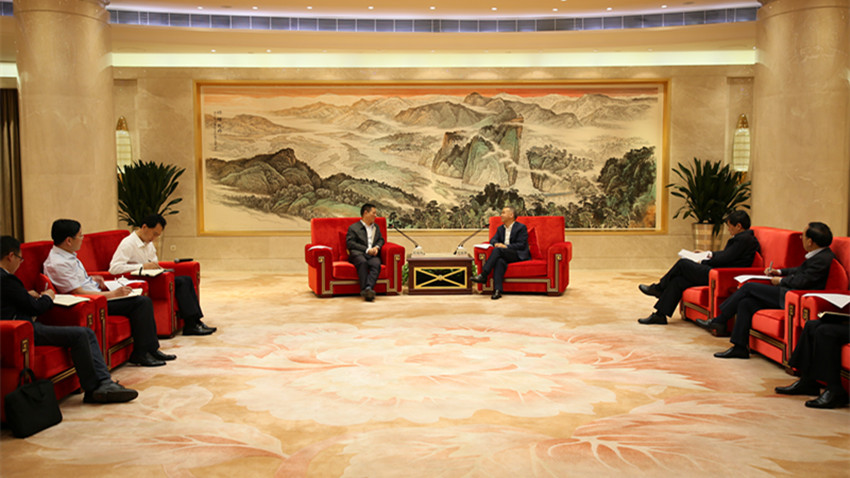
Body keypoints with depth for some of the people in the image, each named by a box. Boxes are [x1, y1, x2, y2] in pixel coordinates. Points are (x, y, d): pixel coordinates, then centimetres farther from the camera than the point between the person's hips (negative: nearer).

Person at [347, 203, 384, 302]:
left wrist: (377, 247, 0)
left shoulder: (376, 227, 33)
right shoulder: (353, 227, 14)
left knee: (376, 264, -34)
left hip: (373, 255, 3)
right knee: (363, 262, -39)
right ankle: (364, 290, -47)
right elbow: (350, 243, 0)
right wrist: (367, 250, -10)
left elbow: (381, 240, 26)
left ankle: (369, 288, -52)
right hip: (358, 254, -3)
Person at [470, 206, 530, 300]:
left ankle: (483, 275, -36)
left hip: (519, 255, -5)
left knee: (498, 250, -31)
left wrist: (506, 246, -19)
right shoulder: (500, 228, 22)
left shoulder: (521, 227, 0)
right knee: (499, 261, -33)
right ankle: (497, 290, -48)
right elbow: (493, 239, 13)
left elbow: (521, 245, -9)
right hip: (505, 256, 5)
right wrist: (496, 243, -12)